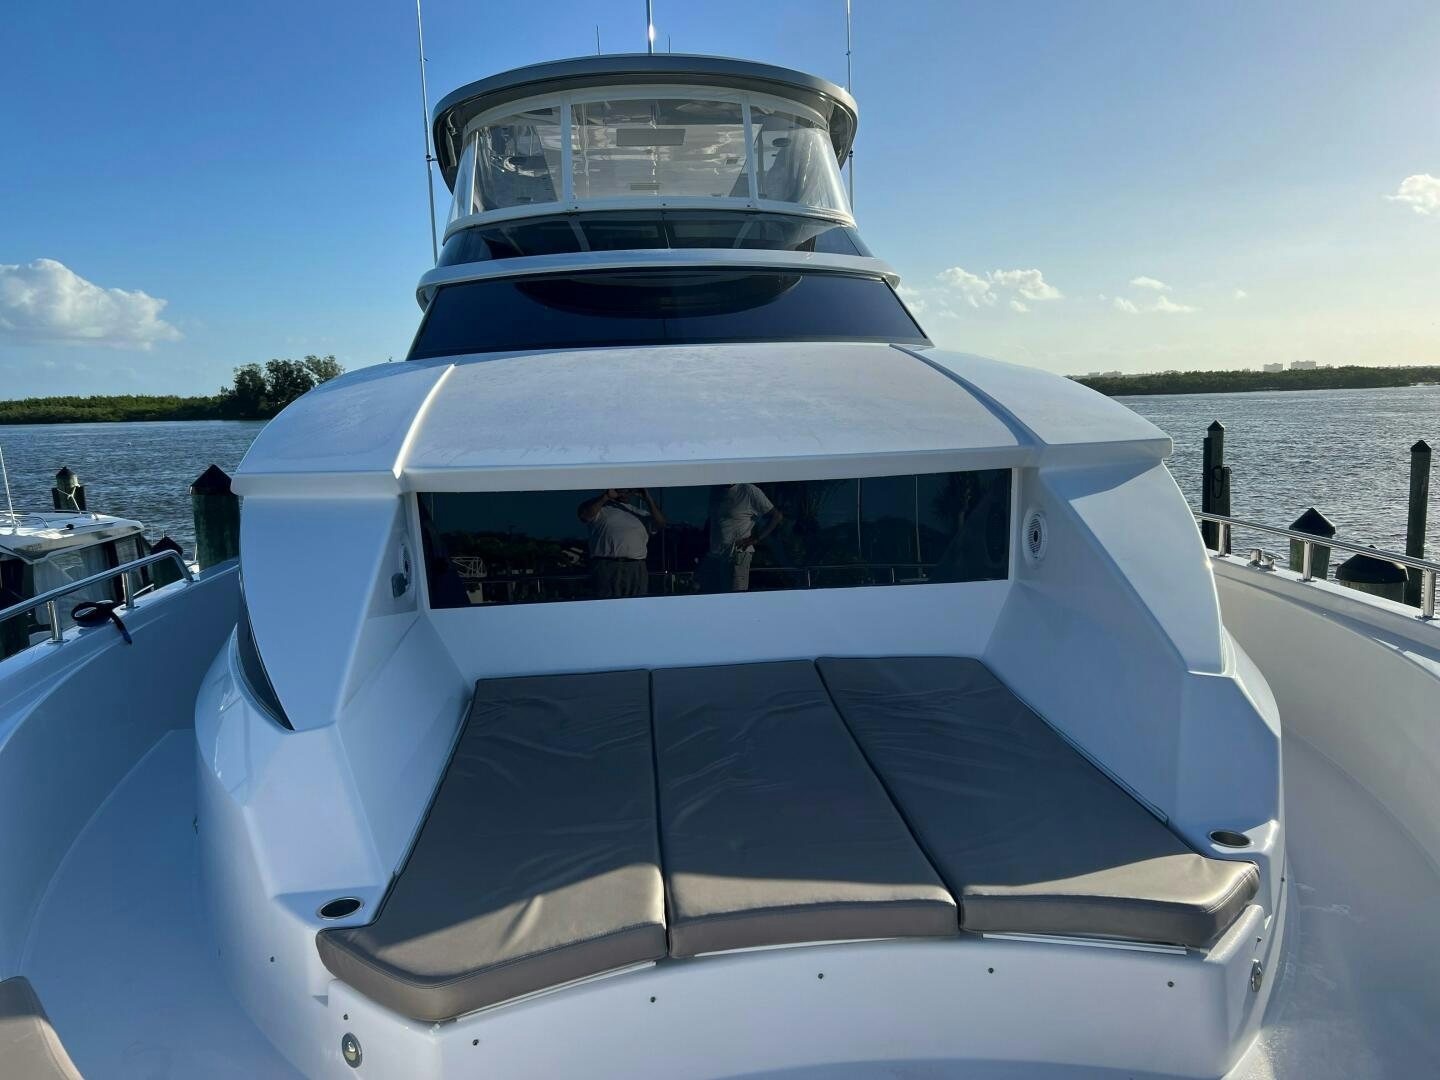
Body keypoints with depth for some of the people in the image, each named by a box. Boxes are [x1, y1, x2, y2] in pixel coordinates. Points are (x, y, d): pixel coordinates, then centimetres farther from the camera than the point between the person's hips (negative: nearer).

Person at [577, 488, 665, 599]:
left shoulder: (641, 513, 22)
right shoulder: (601, 508, 12)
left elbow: (660, 524, 8)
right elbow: (583, 513, -7)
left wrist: (648, 500, 0)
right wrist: (606, 496, -11)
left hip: (637, 570, 4)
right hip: (606, 568, -4)